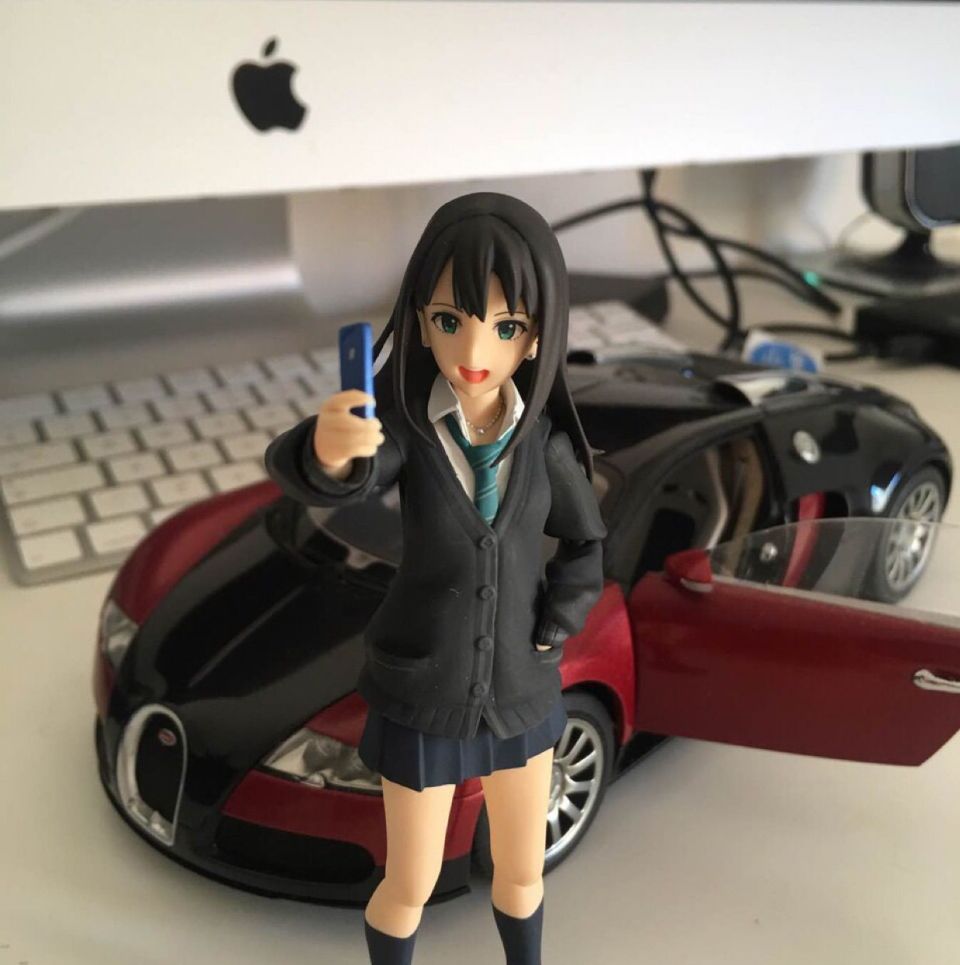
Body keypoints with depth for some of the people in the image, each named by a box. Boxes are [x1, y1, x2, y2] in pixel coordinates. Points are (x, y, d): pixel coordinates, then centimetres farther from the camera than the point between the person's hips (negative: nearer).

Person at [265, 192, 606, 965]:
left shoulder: (544, 435, -12)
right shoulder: (403, 416, -20)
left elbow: (586, 544, 3)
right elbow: (318, 476, -41)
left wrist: (547, 637, -7)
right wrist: (328, 450, -64)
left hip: (520, 688, 3)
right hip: (421, 691, -2)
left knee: (523, 872, 20)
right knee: (411, 885, 14)